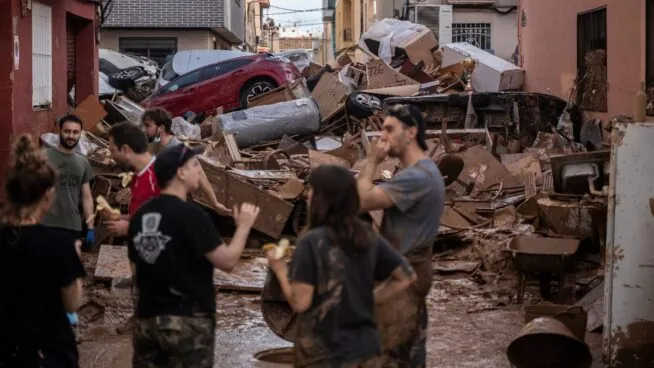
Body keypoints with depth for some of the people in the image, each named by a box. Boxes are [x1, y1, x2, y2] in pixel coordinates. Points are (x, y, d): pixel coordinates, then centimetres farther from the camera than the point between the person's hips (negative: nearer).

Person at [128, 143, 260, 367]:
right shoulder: (191, 215, -16)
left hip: (147, 318, 7)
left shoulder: (140, 216, 6)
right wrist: (244, 226, -2)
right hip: (188, 320, -7)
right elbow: (228, 261, -15)